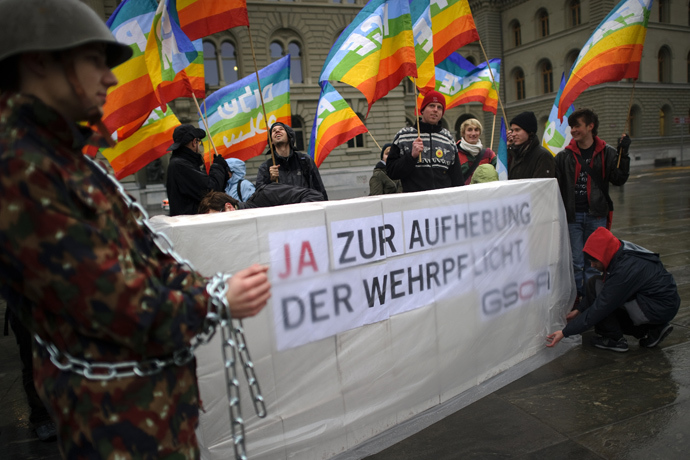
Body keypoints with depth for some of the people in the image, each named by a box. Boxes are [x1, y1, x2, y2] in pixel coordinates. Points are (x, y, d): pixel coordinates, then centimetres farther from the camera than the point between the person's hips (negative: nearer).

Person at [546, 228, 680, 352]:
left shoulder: (625, 269, -28)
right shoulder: (622, 252, -2)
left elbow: (600, 308, -25)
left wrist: (565, 332, -20)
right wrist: (579, 309, 12)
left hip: (659, 309, -9)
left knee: (595, 284, -15)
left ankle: (614, 339, -5)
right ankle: (654, 330, 14)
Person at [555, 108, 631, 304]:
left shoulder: (607, 153, 4)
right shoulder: (564, 156, 4)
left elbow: (619, 179, -3)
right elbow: (555, 186, 4)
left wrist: (623, 154, -10)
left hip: (596, 216, 0)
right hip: (572, 215, 0)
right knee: (575, 261, 3)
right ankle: (576, 296, 16)